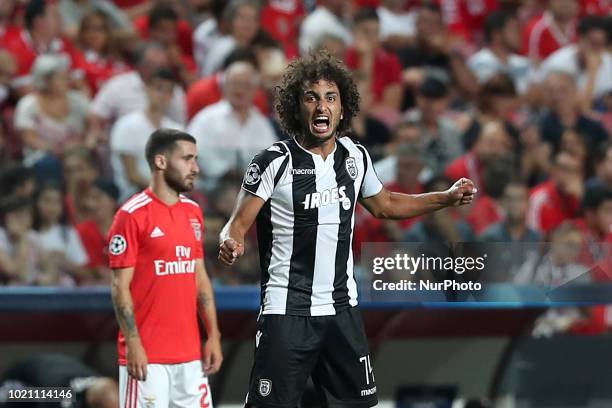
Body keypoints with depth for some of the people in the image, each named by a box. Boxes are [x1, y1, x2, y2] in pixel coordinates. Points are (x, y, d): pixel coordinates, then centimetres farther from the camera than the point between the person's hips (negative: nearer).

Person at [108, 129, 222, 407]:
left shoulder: (193, 212, 13)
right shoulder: (132, 215, -9)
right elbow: (120, 286, -11)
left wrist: (213, 336, 12)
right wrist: (133, 344, -17)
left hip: (190, 352, 7)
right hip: (147, 355, -7)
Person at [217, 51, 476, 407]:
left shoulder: (355, 157, 6)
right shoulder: (275, 161, -10)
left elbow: (384, 205, 24)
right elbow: (239, 223, -10)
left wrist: (448, 197, 22)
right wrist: (231, 243, -32)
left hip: (342, 308, 5)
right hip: (287, 311, -5)